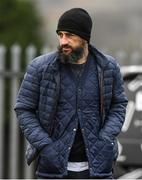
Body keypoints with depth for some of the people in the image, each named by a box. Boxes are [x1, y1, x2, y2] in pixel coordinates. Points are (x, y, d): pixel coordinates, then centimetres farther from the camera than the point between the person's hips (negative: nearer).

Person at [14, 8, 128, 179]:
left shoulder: (108, 67, 1)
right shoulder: (40, 67, -5)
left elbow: (119, 105, 10)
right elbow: (24, 110, 0)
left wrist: (106, 139, -6)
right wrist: (44, 145, -11)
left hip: (97, 164, 1)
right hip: (54, 165, -1)